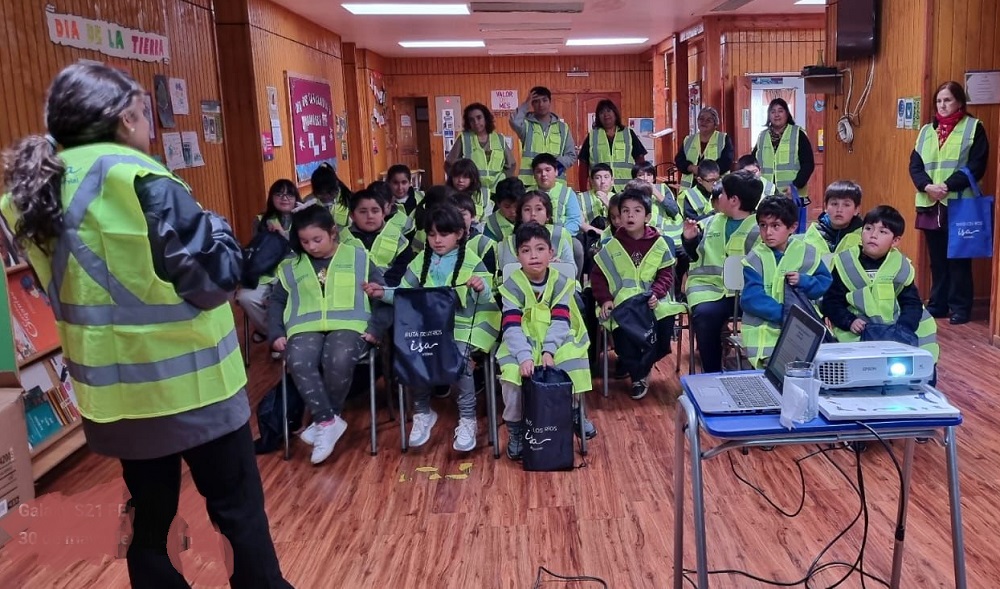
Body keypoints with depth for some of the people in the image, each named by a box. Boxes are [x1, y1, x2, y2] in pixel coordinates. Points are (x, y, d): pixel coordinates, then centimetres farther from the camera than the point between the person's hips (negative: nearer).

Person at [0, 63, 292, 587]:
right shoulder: (138, 180, -20)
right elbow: (218, 274, -20)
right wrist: (215, 225, -2)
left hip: (113, 388, 7)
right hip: (187, 382, -7)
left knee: (148, 517, 20)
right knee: (239, 512, 10)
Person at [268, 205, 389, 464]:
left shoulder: (358, 258, 11)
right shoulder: (291, 267, 19)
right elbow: (276, 302, 20)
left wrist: (376, 328, -5)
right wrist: (276, 334, 3)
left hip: (349, 325, -2)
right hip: (306, 327, 2)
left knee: (339, 360, -36)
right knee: (298, 362, -33)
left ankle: (323, 421, -13)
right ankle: (329, 421, -23)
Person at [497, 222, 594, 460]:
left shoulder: (561, 282, -4)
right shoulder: (512, 285, -8)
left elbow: (560, 321, -14)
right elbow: (511, 326, -20)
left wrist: (548, 350, -31)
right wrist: (524, 356, -36)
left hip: (555, 342, 2)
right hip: (522, 344, -1)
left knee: (575, 361, -24)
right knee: (512, 371, -29)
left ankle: (574, 412, 8)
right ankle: (515, 427, -5)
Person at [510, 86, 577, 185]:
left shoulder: (562, 127, 14)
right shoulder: (527, 124, 7)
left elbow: (571, 155, 14)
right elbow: (514, 122, -18)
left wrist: (559, 163, -6)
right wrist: (526, 104, -5)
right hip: (529, 182, -2)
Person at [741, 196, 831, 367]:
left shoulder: (807, 252, 6)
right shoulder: (755, 258, -3)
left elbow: (826, 284, 8)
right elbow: (752, 298, -13)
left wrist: (803, 281, -12)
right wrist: (784, 314, -23)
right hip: (767, 330, -3)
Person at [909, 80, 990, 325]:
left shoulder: (974, 128, 1)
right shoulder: (927, 130, 15)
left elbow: (977, 166, -7)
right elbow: (914, 165, 7)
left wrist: (948, 186, -18)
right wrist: (927, 186, -12)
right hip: (930, 205, 4)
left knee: (958, 259, -2)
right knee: (937, 258, 10)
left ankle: (960, 307, 5)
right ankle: (938, 304, 18)